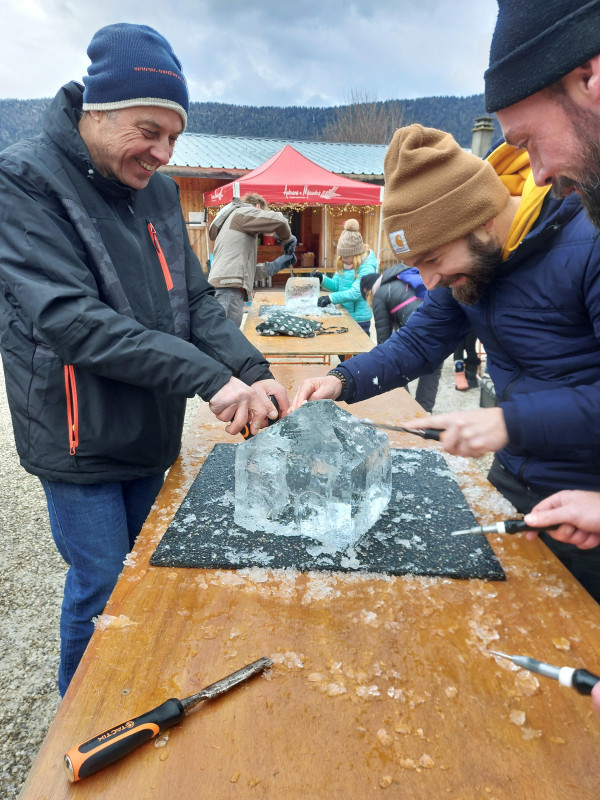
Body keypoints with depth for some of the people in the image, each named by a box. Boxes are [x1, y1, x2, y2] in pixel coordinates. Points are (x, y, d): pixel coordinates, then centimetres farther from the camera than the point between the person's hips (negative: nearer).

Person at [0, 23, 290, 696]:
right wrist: (210, 378, -31)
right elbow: (71, 318, -27)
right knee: (101, 586, 5)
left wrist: (254, 372, -13)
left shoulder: (158, 191, 5)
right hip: (81, 442, -6)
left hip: (153, 437, 7)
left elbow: (195, 300, 4)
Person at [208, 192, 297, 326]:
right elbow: (278, 220, -9)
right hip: (230, 286, -9)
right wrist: (288, 240, 11)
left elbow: (244, 267, 29)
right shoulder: (244, 212, 10)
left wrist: (273, 266, 24)